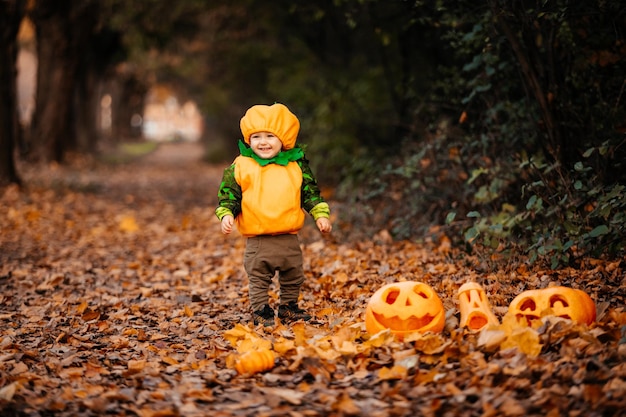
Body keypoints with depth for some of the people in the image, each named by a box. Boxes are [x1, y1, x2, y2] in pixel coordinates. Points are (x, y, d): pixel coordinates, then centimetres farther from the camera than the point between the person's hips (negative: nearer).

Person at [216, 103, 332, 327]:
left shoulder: (296, 165, 2)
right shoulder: (240, 166, -4)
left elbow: (310, 192, 9)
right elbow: (228, 193, -1)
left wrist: (321, 214, 2)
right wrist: (226, 214, -15)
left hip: (289, 238, 3)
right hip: (257, 240, -3)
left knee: (293, 276, 17)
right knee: (259, 278, 5)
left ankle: (288, 307, 34)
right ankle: (260, 311, 18)